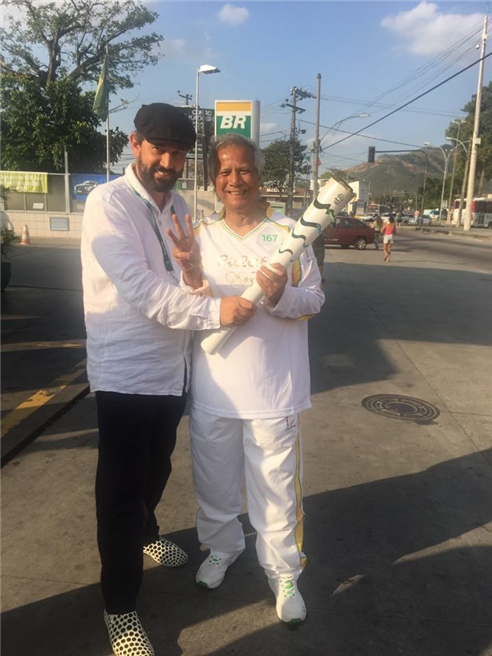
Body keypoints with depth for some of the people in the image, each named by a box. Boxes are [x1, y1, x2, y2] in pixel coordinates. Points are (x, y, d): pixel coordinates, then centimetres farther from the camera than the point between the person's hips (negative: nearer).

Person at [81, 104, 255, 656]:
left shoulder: (180, 208, 9)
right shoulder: (108, 203, -14)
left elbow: (183, 283, 10)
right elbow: (142, 290, -24)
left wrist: (194, 269, -10)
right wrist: (216, 311, -30)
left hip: (171, 368, 7)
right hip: (125, 374, -7)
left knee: (155, 472, 25)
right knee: (120, 488, 6)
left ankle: (145, 534, 54)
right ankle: (120, 609, 25)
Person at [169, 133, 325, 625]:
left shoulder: (288, 232, -2)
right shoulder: (201, 235, 4)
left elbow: (315, 299, 0)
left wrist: (282, 295, -21)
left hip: (274, 389, -2)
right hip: (213, 387, 3)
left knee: (277, 487, 7)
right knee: (214, 481, 17)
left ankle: (284, 572, 29)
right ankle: (221, 547, 43)